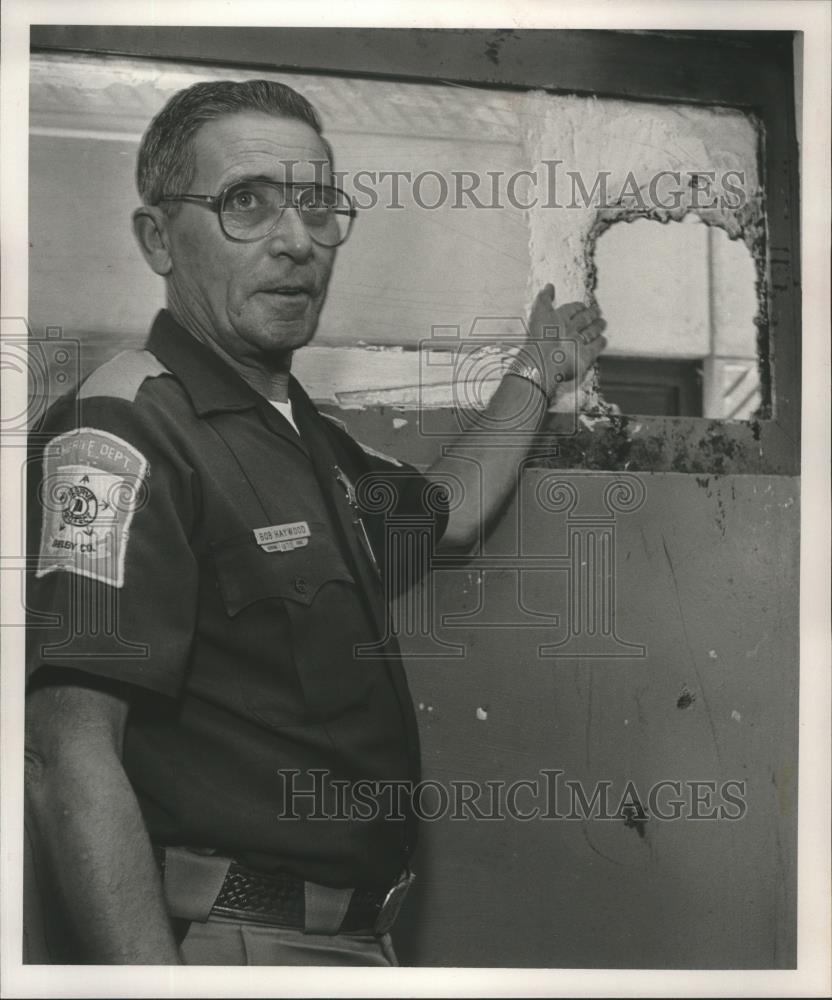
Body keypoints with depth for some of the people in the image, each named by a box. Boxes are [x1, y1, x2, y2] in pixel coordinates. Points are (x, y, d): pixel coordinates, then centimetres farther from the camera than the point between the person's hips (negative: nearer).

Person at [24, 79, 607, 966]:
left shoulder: (303, 435, 12)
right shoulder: (122, 430, -19)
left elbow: (448, 513, 31)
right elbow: (69, 762, -25)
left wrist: (538, 371, 36)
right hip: (220, 939, -9)